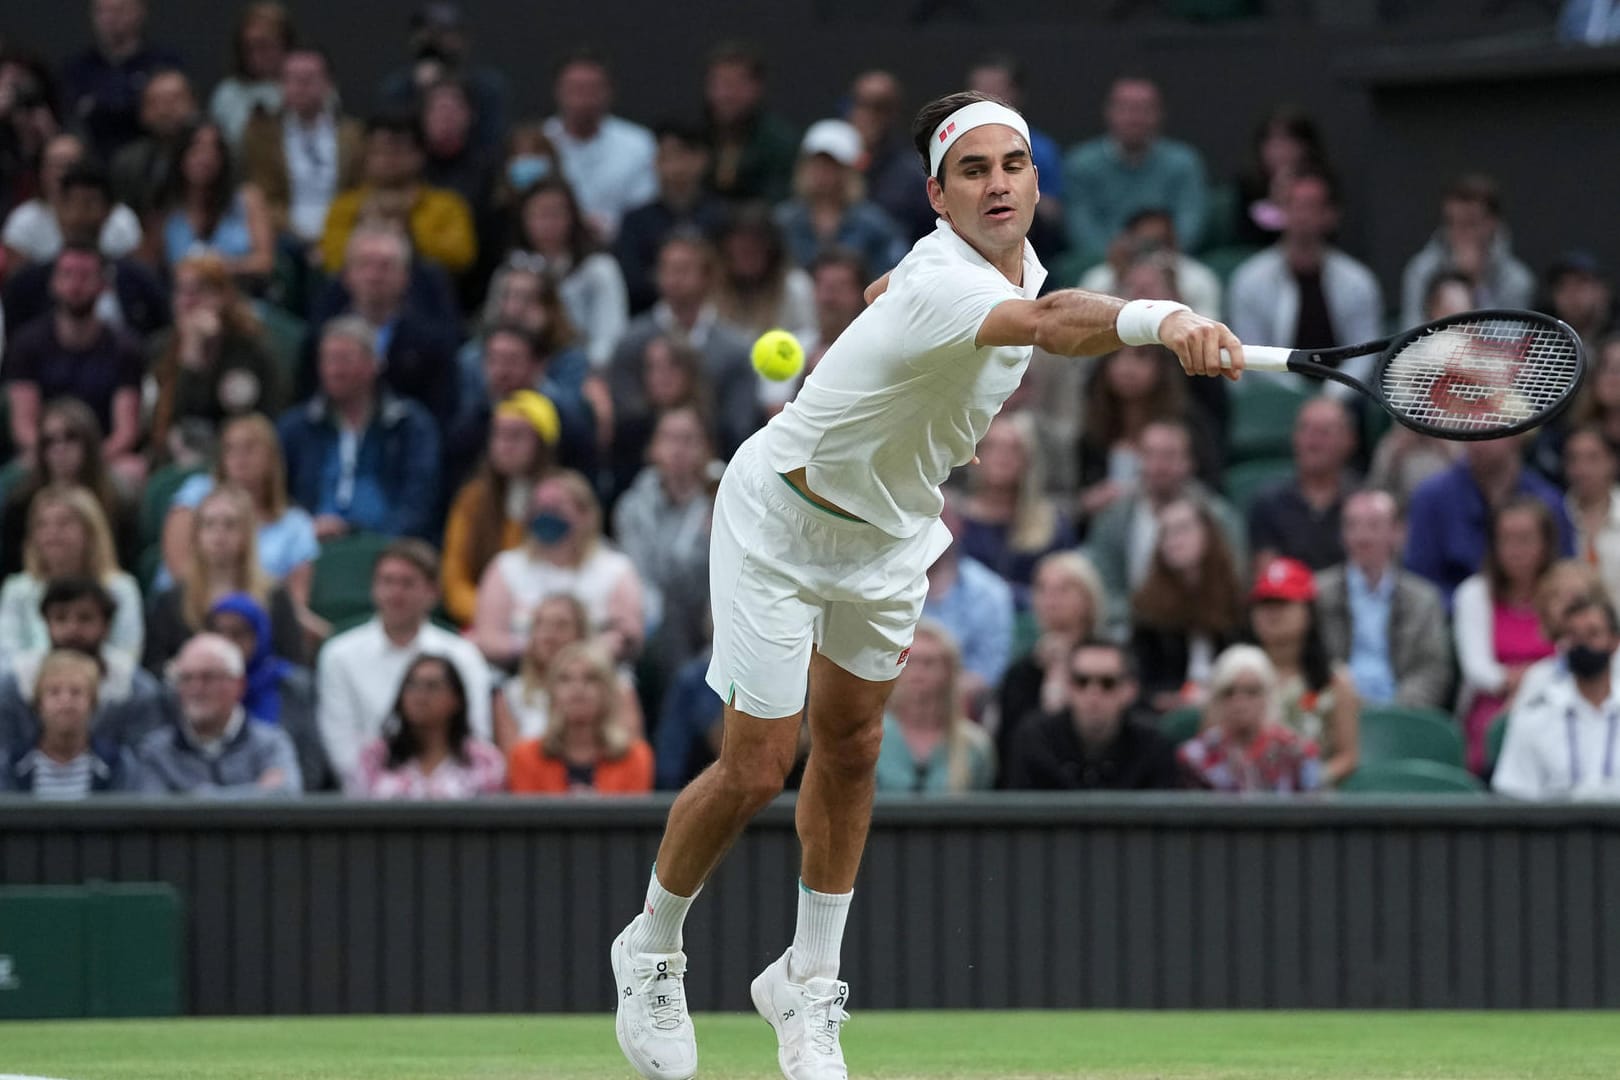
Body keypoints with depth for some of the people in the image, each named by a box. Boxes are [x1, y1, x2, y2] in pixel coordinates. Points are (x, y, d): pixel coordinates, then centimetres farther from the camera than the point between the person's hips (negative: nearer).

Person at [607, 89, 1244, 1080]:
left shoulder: (1021, 262, -6)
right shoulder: (940, 283, -35)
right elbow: (1054, 325, -58)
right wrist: (1159, 318, -76)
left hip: (890, 533, 8)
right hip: (781, 521, -8)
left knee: (850, 751, 13)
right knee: (756, 770, -4)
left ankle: (808, 985, 26)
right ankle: (651, 954, 20)